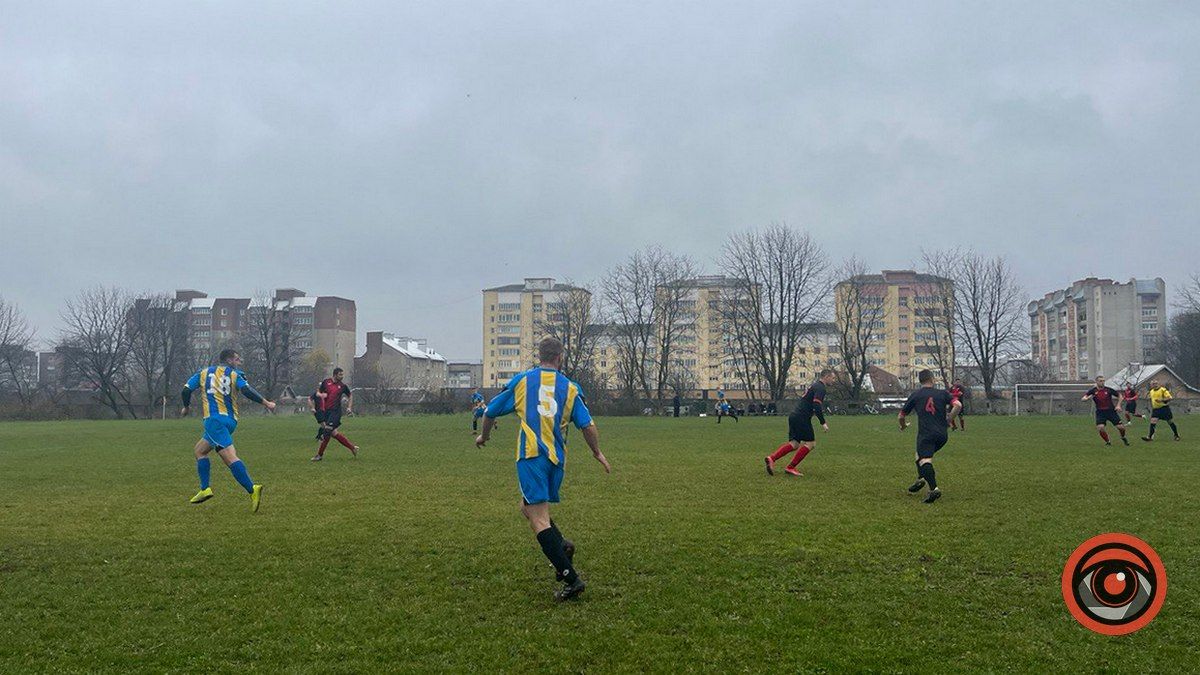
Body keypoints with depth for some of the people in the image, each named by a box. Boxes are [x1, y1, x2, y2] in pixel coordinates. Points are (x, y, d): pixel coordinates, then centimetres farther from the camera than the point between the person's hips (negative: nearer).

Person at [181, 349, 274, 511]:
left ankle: (252, 489, -30)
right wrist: (266, 402, -6)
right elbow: (246, 390, -9)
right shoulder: (235, 375, 10)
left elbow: (186, 391, 13)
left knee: (230, 457, -14)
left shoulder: (203, 373, 14)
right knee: (200, 449, 18)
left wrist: (186, 407, 31)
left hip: (214, 420, -3)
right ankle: (205, 489, 7)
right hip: (231, 420, 3)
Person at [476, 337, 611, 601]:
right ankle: (561, 545, 3)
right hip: (557, 458, 4)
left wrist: (484, 436, 36)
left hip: (531, 454, -4)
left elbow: (491, 412, 17)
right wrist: (597, 453, 22)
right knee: (528, 506, 24)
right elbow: (587, 425, 5)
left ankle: (571, 578, -16)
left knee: (538, 519, -8)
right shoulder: (570, 388, 11)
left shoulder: (521, 381, 8)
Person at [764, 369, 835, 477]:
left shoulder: (815, 386, 23)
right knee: (810, 443, -2)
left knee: (794, 444, 7)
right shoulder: (820, 388, -9)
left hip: (794, 416, 10)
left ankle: (771, 458, -9)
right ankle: (790, 468, -4)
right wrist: (823, 423, -17)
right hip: (802, 418, -10)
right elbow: (816, 406, -20)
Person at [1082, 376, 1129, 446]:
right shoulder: (1093, 391, -5)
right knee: (1100, 428, -22)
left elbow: (1119, 395, 7)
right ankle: (1108, 442, 3)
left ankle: (1123, 437, 32)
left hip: (1111, 411, 0)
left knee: (1121, 427, -4)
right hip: (1100, 412, 0)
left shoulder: (1108, 390, -5)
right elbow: (1082, 399, -10)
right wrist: (1088, 398, -31)